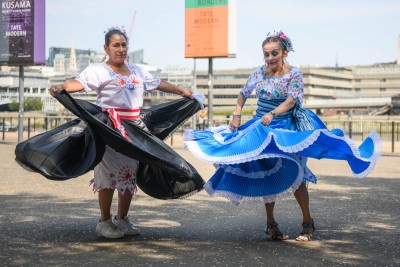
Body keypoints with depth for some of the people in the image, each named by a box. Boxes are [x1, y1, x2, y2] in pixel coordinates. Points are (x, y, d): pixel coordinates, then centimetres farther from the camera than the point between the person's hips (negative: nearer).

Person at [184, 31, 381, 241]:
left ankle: (307, 222, 9)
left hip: (286, 129, -4)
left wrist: (272, 114, -36)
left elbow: (291, 100, -22)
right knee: (266, 176, 7)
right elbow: (243, 94, 13)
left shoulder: (294, 74, -9)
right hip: (261, 129, 4)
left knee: (293, 176, -6)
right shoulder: (260, 72, 3)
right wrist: (237, 115, -1)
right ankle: (270, 223, 19)